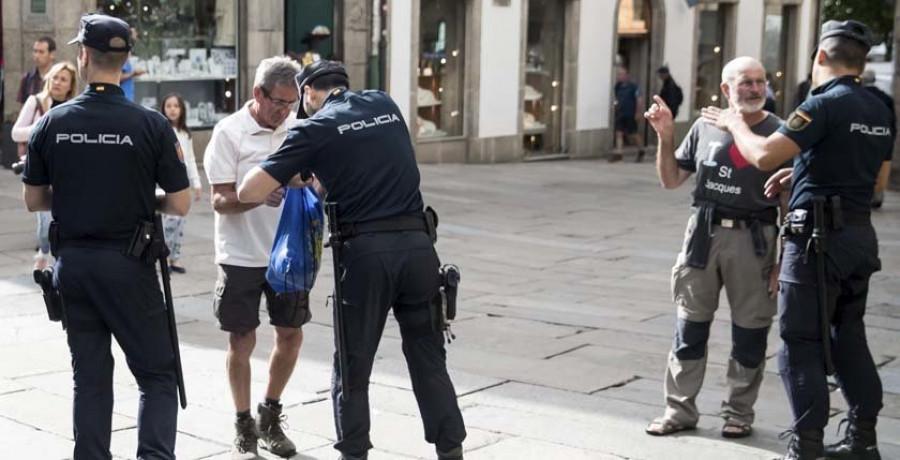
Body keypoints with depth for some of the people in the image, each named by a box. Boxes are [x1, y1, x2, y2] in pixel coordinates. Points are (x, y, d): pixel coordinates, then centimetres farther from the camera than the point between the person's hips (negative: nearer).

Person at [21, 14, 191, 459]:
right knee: (156, 374, 7)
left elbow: (34, 200, 5)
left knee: (90, 376, 13)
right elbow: (179, 204, -8)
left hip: (72, 262, 3)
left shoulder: (52, 123, -3)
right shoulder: (151, 124, -11)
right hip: (128, 263, -3)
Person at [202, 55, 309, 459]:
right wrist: (260, 195, -30)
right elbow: (220, 200, -12)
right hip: (242, 256, -4)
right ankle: (244, 427, 19)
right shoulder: (230, 131, -10)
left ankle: (270, 417, 29)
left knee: (291, 335, 9)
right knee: (241, 339, 4)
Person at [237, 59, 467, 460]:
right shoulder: (385, 103, 14)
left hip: (367, 252, -4)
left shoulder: (316, 128, 0)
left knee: (352, 368, 11)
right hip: (417, 245, 4)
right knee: (429, 360, 13)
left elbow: (249, 192, -3)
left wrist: (287, 181, 17)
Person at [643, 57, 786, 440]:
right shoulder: (705, 127, 5)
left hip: (753, 239, -2)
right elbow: (670, 180, 12)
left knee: (749, 331, 6)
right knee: (690, 326, 7)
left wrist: (782, 260, -8)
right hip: (704, 234, 3)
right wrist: (665, 136, -2)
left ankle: (738, 413, 21)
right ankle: (680, 410, 19)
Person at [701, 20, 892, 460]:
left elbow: (764, 155, -22)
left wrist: (734, 123, -3)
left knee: (802, 340, -1)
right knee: (848, 335, 17)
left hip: (820, 237, -8)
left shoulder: (824, 105, -15)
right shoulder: (880, 111, 10)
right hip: (861, 234, 8)